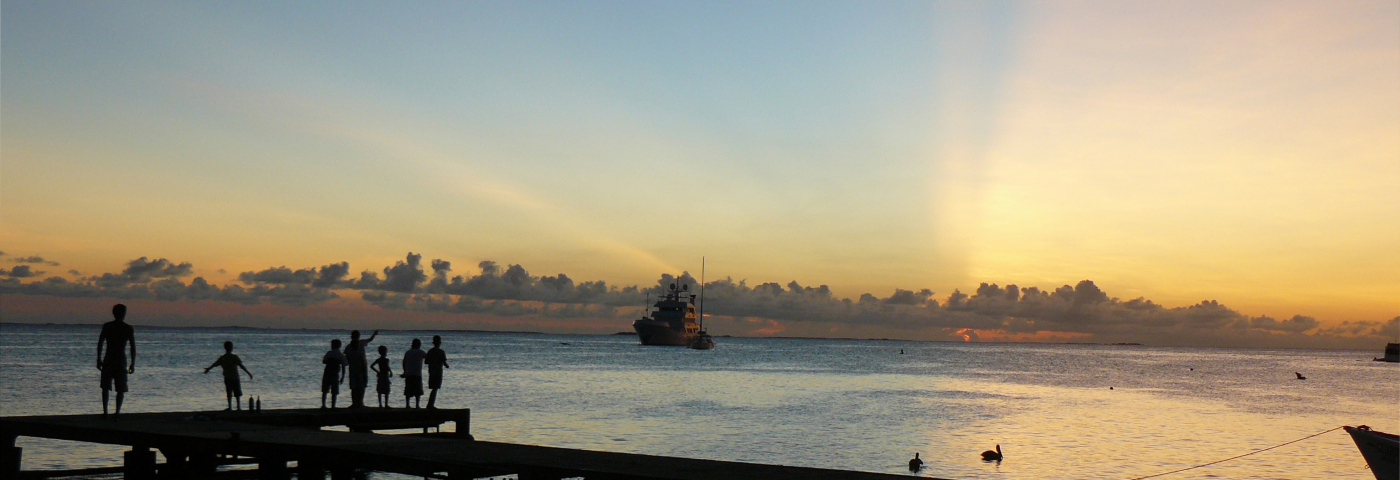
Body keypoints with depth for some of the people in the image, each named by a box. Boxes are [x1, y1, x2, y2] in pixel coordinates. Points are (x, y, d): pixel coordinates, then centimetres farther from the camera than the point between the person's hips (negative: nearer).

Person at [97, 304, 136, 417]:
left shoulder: (106, 326, 3)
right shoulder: (129, 329, -2)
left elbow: (100, 344, 1)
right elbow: (133, 347, -3)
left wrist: (99, 359, 9)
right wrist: (133, 364, 2)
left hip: (108, 360, 2)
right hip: (121, 360, -2)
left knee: (106, 387, 10)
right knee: (121, 389, 4)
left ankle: (105, 411, 5)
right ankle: (117, 411, -4)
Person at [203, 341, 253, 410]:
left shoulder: (222, 358, 1)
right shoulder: (234, 357, -10)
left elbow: (214, 364, 14)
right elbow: (241, 366, -14)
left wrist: (208, 369, 34)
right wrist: (248, 373, -11)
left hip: (227, 378, 3)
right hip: (235, 377, -3)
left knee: (229, 393, 8)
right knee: (237, 393, 5)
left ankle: (230, 407, 4)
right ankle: (239, 406, 5)